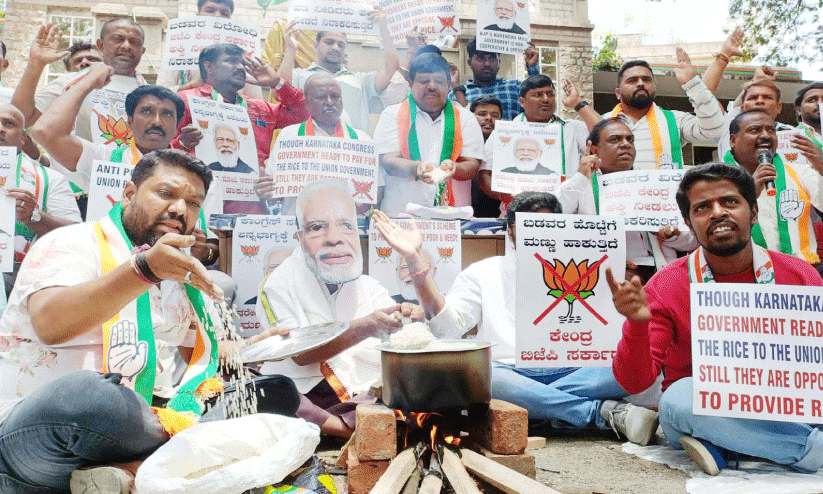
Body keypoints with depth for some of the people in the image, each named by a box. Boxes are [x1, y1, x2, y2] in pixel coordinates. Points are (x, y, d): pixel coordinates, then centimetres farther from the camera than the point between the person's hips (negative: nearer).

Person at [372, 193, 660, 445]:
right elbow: (447, 326, 1)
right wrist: (415, 259, -7)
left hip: (570, 373, 2)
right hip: (508, 372, -1)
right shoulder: (483, 274, 18)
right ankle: (604, 412, -29)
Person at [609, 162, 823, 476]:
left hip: (777, 411, 2)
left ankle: (720, 448, -16)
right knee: (680, 396, -34)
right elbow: (635, 382, -13)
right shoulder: (666, 287, -8)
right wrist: (637, 325, -33)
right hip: (699, 413, -1)